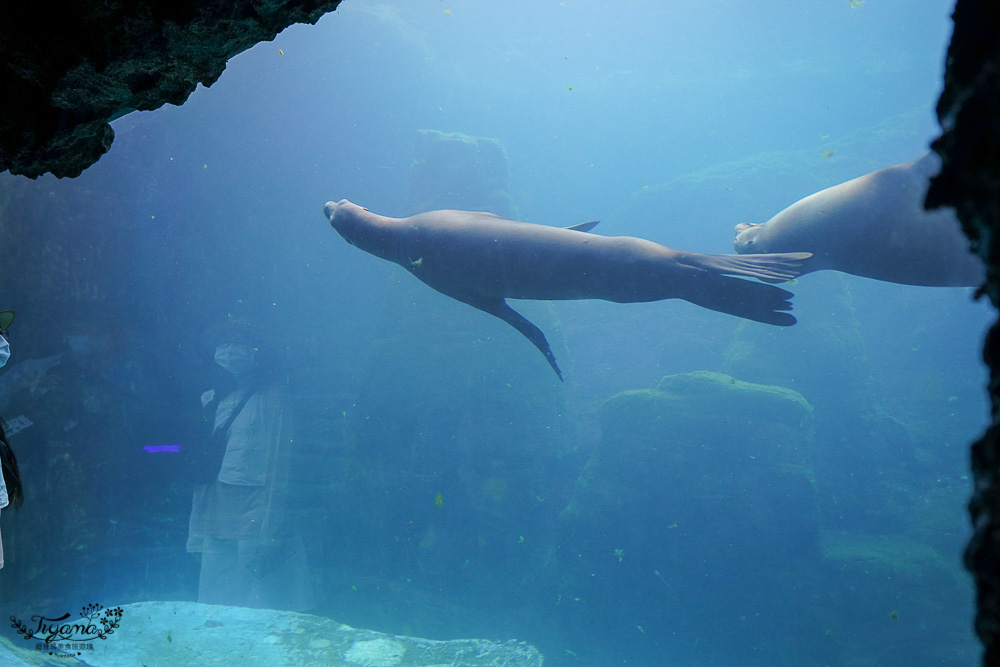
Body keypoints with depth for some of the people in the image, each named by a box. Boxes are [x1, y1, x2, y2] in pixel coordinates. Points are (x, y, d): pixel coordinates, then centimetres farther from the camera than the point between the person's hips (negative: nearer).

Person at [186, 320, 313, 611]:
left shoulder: (271, 397, -4)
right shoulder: (210, 400, 14)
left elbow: (278, 469, -9)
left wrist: (266, 538, -15)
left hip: (255, 524, -6)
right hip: (216, 529, 6)